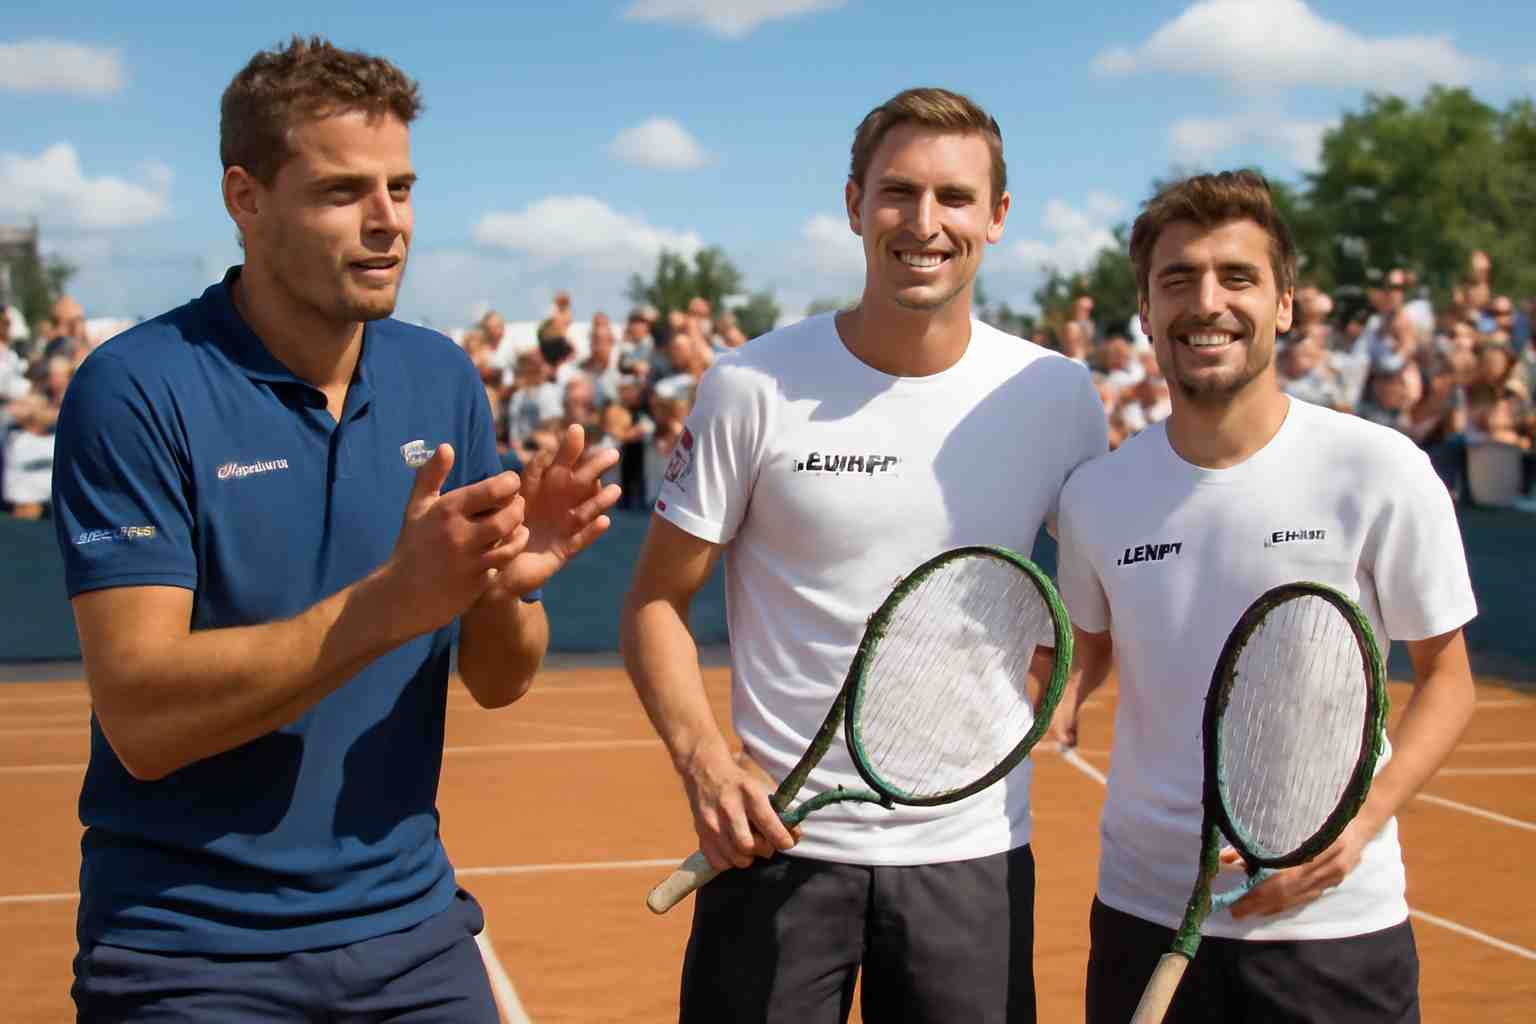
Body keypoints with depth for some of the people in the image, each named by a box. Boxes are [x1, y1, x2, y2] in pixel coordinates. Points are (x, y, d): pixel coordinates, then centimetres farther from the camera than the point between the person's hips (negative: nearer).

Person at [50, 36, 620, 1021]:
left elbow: (501, 682, 4)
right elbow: (140, 717, -20)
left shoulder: (444, 378, 1)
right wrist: (394, 598, -28)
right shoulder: (137, 388, -13)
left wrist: (505, 587, -17)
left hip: (413, 930, 5)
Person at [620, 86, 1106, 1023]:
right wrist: (701, 754, -15)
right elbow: (658, 601, -1)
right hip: (778, 840, -1)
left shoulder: (1059, 398, -1)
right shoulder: (754, 387, -7)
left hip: (974, 850, 2)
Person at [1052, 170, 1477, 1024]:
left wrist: (1357, 827, -15)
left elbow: (1446, 678, -1)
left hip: (1333, 920, -2)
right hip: (1143, 913, 2)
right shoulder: (1095, 494, -1)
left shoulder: (1381, 474, -9)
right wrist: (1049, 706, -8)